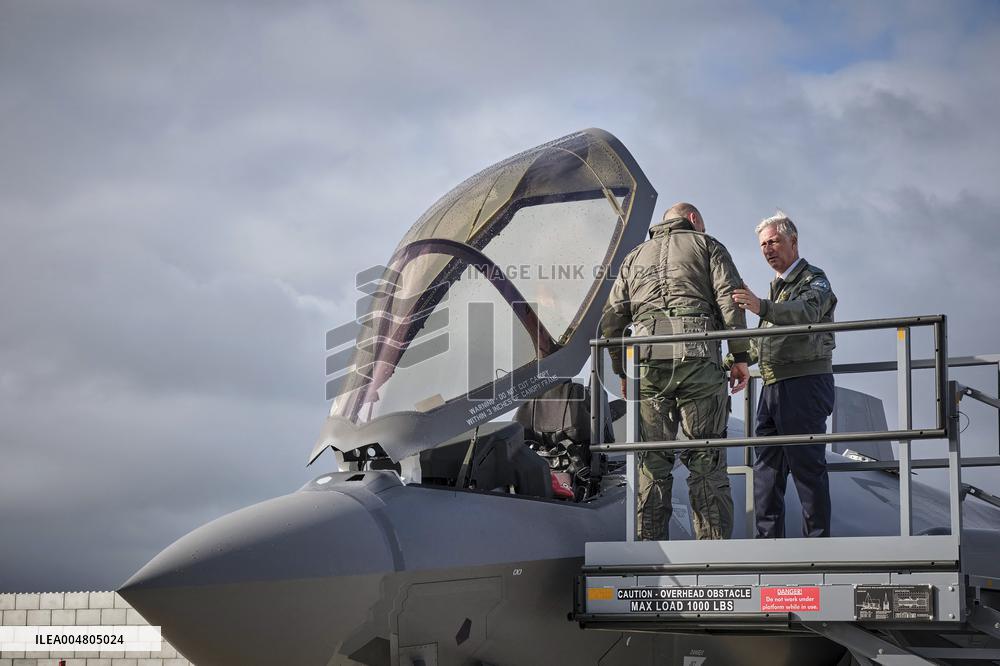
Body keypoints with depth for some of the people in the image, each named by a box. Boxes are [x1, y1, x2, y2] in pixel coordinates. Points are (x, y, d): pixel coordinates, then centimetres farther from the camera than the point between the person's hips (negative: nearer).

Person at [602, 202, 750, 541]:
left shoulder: (634, 257, 27)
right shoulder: (707, 245, 17)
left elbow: (611, 322, 20)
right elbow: (730, 297, 1)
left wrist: (623, 372, 27)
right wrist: (740, 355, 0)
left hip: (647, 362, 3)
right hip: (698, 358, -3)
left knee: (652, 462, 4)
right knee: (706, 458, -2)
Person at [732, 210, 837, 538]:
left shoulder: (814, 280, -3)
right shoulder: (778, 287, 25)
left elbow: (806, 312, -27)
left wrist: (762, 307, -42)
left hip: (805, 384, -9)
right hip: (773, 387, 9)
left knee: (807, 465, -10)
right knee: (767, 466, 7)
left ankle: (818, 540, -8)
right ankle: (768, 540, 10)